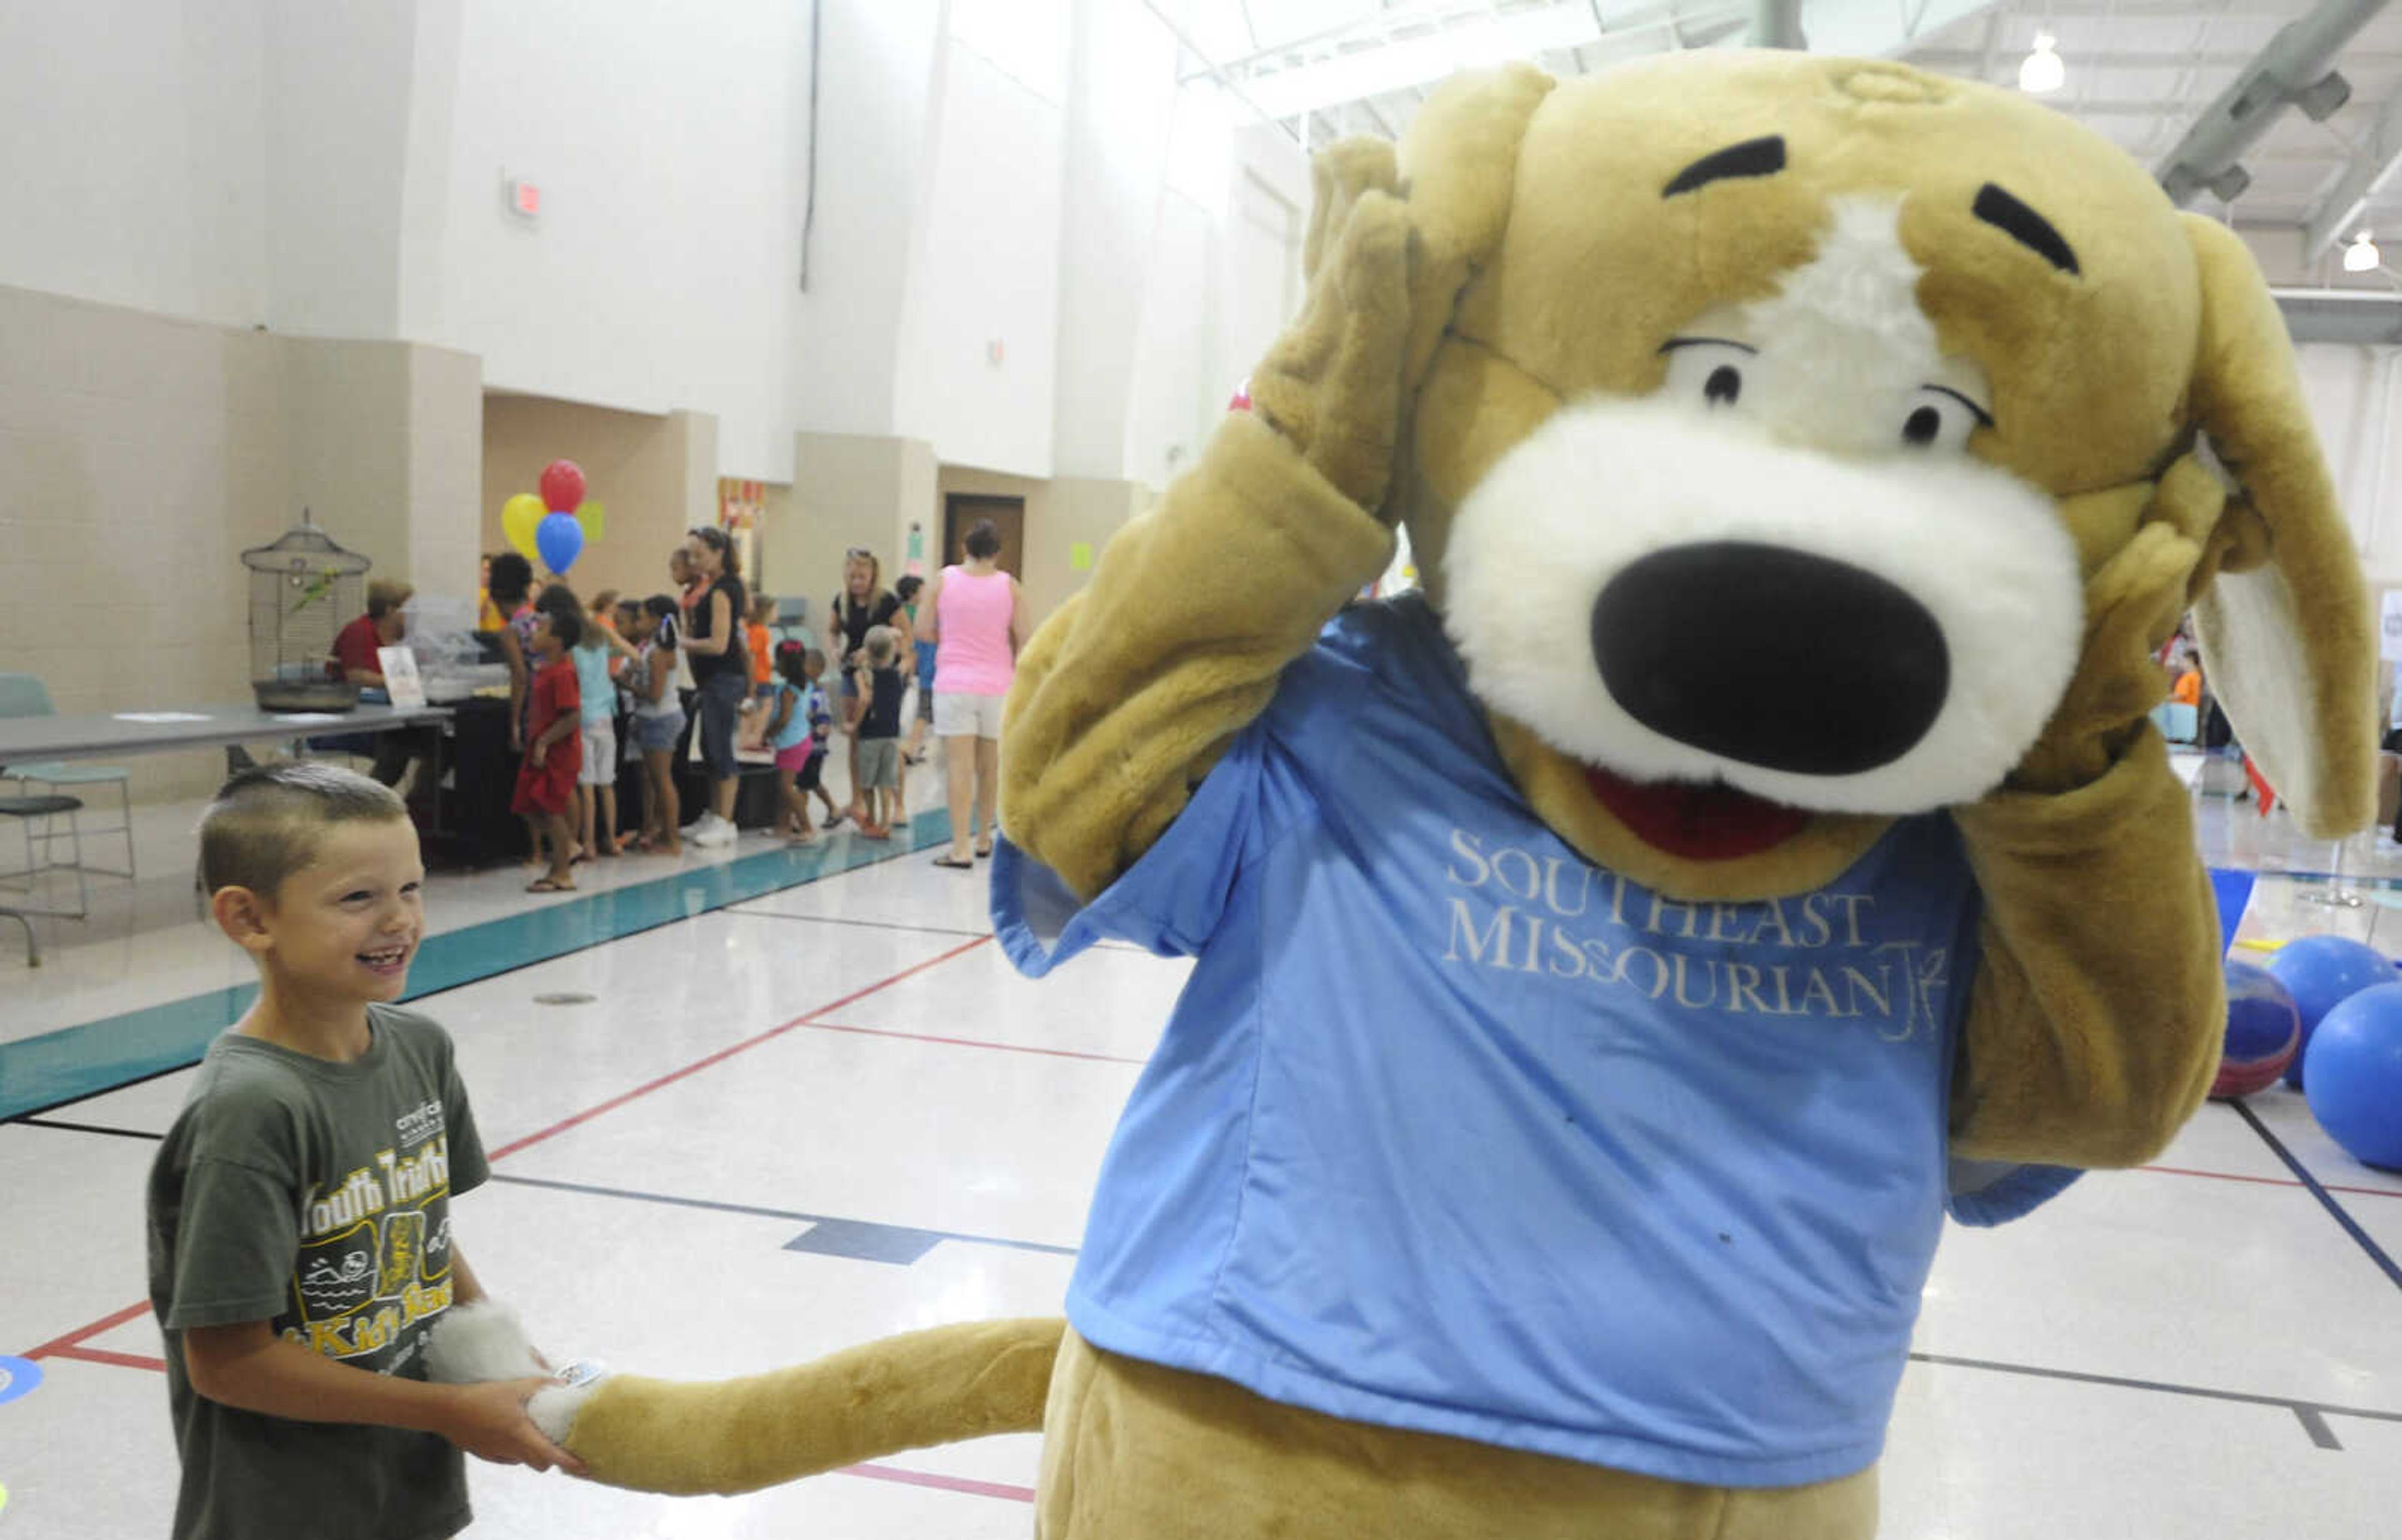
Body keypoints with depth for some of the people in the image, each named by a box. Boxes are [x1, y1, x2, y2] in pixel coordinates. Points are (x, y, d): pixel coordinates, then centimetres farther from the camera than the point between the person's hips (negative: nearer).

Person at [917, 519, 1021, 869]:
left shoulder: (944, 579, -1)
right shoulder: (1009, 585, -2)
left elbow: (923, 630, 1)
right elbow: (1023, 638, -3)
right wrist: (1016, 664, 15)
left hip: (954, 685, -1)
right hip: (997, 686, 1)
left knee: (960, 768, -4)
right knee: (990, 767, 15)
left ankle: (961, 849, -11)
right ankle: (984, 838, 28)